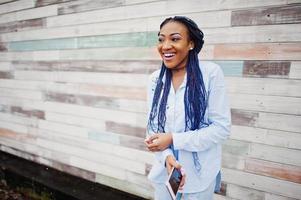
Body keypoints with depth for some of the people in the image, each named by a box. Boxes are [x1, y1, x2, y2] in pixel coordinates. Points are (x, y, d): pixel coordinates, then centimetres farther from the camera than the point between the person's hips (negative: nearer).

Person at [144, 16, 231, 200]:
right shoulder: (155, 79, -2)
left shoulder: (211, 73, -14)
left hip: (199, 174, -3)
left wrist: (173, 139, -19)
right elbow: (153, 126, -1)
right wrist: (167, 157, -18)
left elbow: (222, 128, -15)